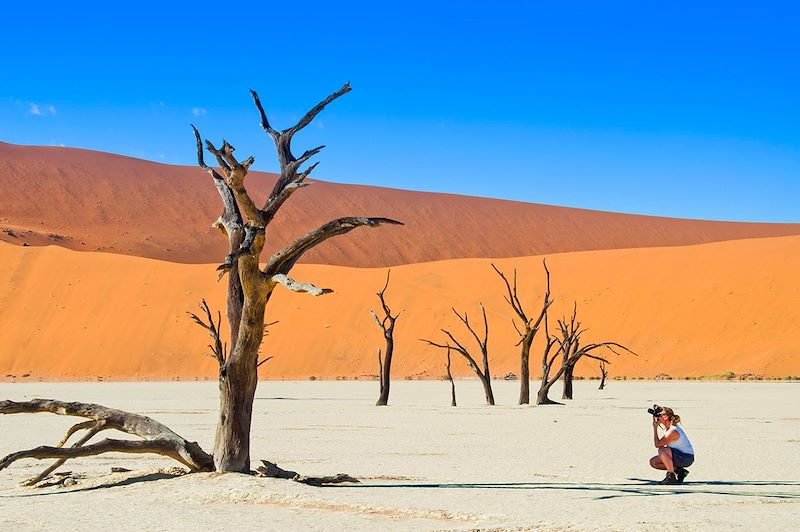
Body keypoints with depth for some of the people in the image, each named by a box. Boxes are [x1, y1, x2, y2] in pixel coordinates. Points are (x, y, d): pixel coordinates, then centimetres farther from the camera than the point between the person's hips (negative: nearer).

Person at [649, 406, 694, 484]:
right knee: (653, 462, 5)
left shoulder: (672, 431, -25)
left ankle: (671, 477, -18)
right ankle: (680, 470, 8)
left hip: (687, 458, -10)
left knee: (662, 450, -33)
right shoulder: (668, 427, 4)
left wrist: (655, 428, -17)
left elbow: (657, 444, -23)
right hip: (680, 456, 10)